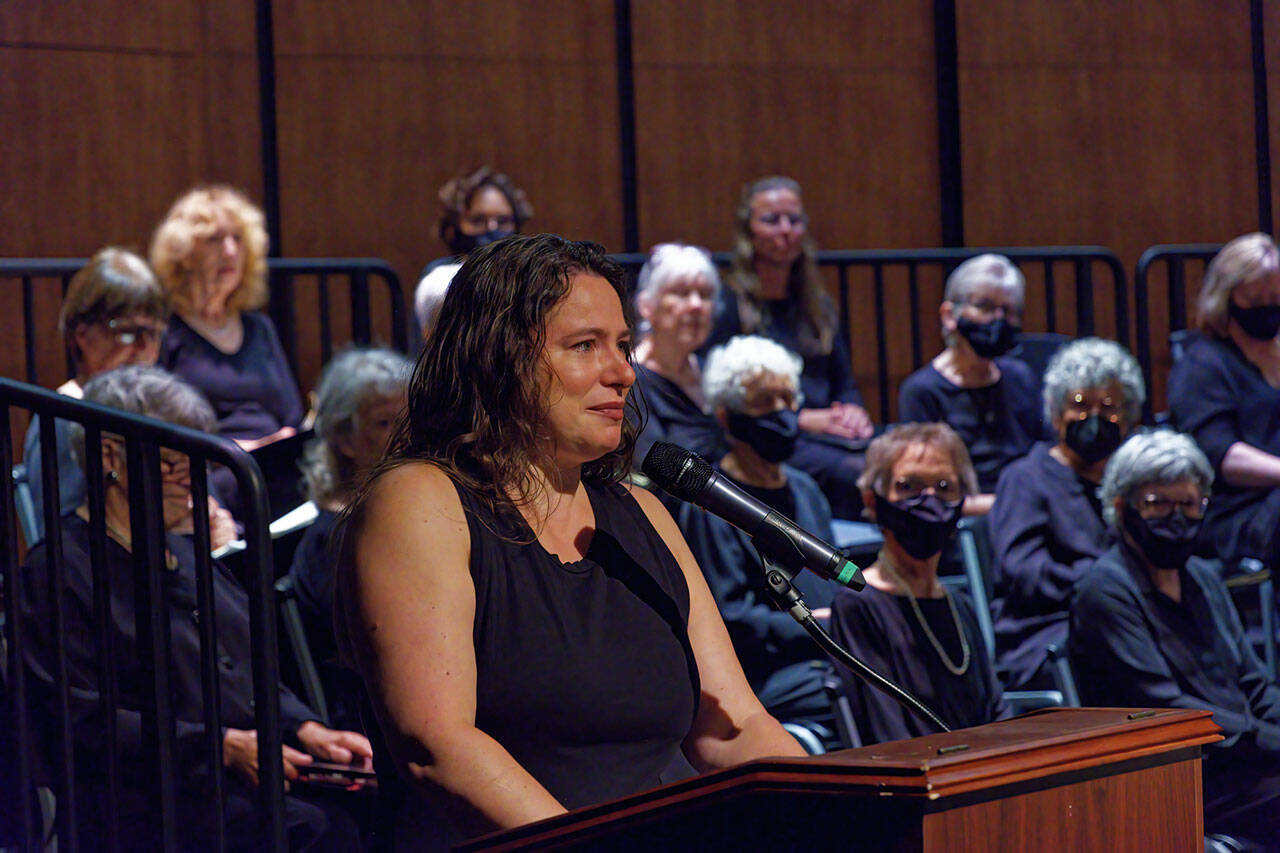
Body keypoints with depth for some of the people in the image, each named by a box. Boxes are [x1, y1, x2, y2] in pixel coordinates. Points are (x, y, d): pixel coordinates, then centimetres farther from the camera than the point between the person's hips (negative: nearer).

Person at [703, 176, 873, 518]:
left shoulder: (818, 306, 23)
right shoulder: (727, 306, 1)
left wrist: (853, 411, 1)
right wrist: (803, 419, -13)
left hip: (828, 435, 6)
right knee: (860, 473, -35)